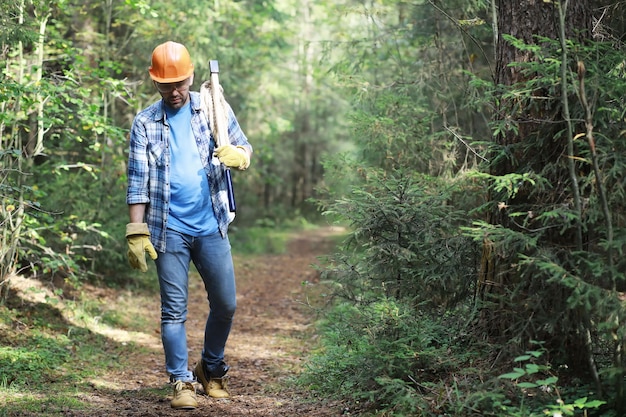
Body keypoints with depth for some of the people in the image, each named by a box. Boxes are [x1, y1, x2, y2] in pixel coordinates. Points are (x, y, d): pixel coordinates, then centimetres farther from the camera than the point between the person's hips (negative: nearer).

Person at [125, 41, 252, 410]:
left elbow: (245, 147, 10)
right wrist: (136, 232, -5)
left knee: (225, 304, 6)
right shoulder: (145, 123, 2)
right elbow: (138, 181, 1)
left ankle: (212, 369, 28)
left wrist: (238, 154, -15)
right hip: (169, 230, -1)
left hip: (211, 226, 2)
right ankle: (182, 382, 11)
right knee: (174, 310, 1)